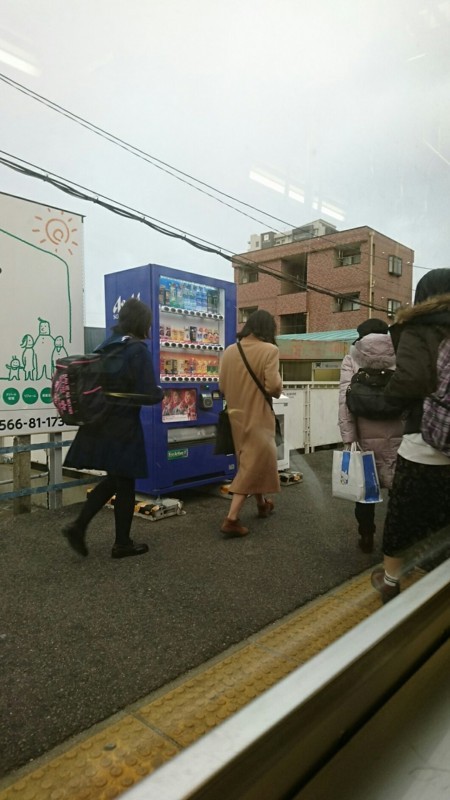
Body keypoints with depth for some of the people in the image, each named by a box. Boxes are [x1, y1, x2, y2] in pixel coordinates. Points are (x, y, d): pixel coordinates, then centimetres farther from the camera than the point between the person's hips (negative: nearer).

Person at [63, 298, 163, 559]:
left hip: (99, 424, 7)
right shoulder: (138, 350, -15)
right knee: (125, 484, 7)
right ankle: (122, 544, 20)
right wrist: (161, 392, 2)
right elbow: (148, 395, -18)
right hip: (123, 428, -7)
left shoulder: (105, 346, 8)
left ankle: (78, 526, 15)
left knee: (113, 480, 21)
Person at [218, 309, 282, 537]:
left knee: (252, 461, 23)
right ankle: (231, 519, -1)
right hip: (257, 417, -6)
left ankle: (262, 504, 41)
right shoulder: (269, 350, -14)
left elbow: (222, 387, 4)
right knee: (254, 465, 3)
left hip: (235, 416, 6)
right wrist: (277, 387, 2)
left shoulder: (229, 350, 1)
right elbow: (274, 387, -20)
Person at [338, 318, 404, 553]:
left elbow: (345, 399, -6)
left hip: (367, 434, 0)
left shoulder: (352, 358, 3)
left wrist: (348, 437, -6)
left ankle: (366, 538, 25)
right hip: (400, 432, 1)